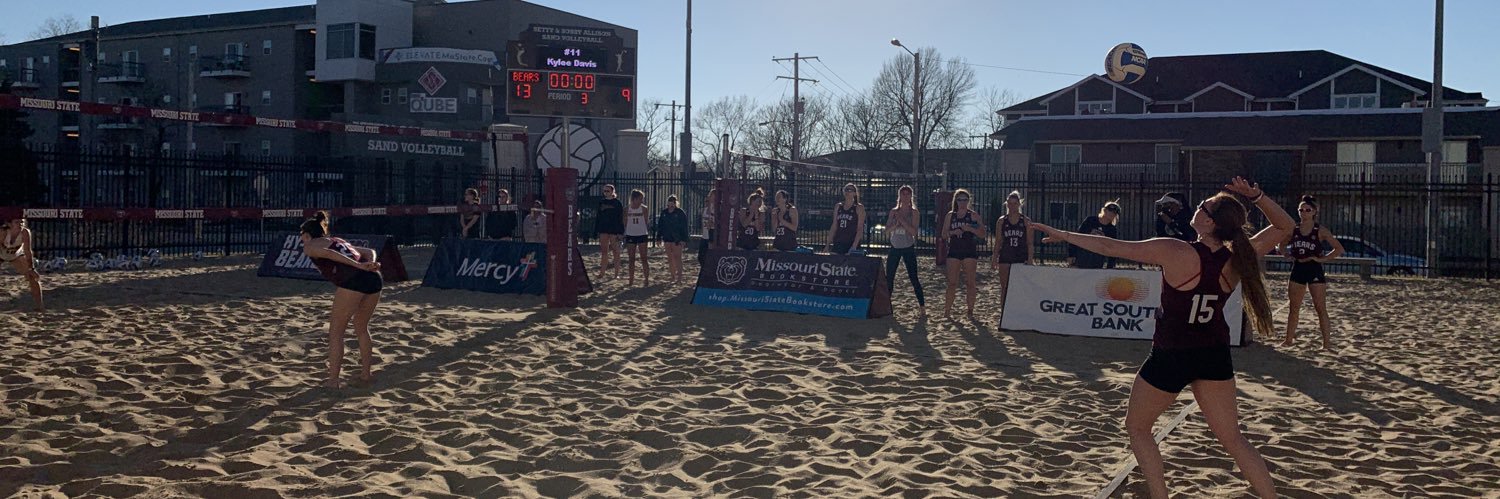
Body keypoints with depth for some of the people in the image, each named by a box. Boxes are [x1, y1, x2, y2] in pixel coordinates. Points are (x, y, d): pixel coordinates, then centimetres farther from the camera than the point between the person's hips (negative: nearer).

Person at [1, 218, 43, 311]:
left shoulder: (25, 232, -30)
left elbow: (27, 251, -23)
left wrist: (31, 268, -23)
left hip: (16, 255, 1)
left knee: (34, 277, -7)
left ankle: (39, 307, -1)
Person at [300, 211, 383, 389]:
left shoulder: (310, 246, 15)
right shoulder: (339, 241, 35)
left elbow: (328, 253, -7)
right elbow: (369, 251, 27)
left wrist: (359, 266, -13)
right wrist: (371, 264, 6)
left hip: (352, 281, -7)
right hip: (374, 280, 7)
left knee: (336, 332, 7)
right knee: (362, 328, 23)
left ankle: (333, 380, 7)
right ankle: (365, 375, 27)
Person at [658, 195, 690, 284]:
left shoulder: (680, 213, -5)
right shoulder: (664, 213, 9)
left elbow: (684, 227, -7)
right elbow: (660, 225, 14)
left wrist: (684, 239, -13)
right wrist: (659, 237, 10)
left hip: (677, 239, -5)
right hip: (667, 238, 5)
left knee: (677, 257, -8)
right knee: (670, 258, 8)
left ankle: (679, 277, -7)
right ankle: (673, 276, 16)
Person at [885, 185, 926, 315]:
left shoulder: (914, 212, -2)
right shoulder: (894, 211, 9)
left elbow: (914, 231, -12)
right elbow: (887, 228, 1)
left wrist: (902, 220, -18)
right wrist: (896, 224, -17)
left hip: (908, 248, -4)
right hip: (895, 248, 4)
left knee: (913, 278, -6)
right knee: (889, 277, 6)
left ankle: (922, 306, -2)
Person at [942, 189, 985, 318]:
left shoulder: (973, 215, 3)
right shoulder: (950, 215, 10)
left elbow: (982, 234, -2)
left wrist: (970, 229, -17)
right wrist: (953, 232, -10)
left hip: (970, 252, -2)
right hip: (954, 251, 2)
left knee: (970, 282, -1)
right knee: (952, 282, 0)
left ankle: (970, 311, 6)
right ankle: (947, 309, 5)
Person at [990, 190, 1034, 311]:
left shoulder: (1025, 221, 3)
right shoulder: (1001, 221, 7)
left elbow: (1030, 243, 2)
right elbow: (998, 242, 9)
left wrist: (1030, 259, -7)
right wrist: (994, 259, 3)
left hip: (1021, 258, -1)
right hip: (1005, 259, 2)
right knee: (1005, 289, 4)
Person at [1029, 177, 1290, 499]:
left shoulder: (1174, 253, -23)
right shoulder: (1238, 257, -10)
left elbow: (1111, 247, -16)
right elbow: (1284, 226, 6)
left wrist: (1063, 235, -5)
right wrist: (1256, 197, -11)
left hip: (1171, 357, -4)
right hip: (1215, 355, 5)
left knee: (1137, 427, 17)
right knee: (1233, 438, 15)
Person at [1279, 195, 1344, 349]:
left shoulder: (1320, 230, -6)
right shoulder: (1293, 229, 4)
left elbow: (1339, 249, -6)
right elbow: (1282, 245, 19)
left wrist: (1322, 259, -11)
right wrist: (1289, 256, 2)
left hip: (1315, 270, -4)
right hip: (1297, 270, 4)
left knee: (1320, 307, -2)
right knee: (1293, 307, 7)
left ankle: (1326, 340, 3)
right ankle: (1289, 339, 15)